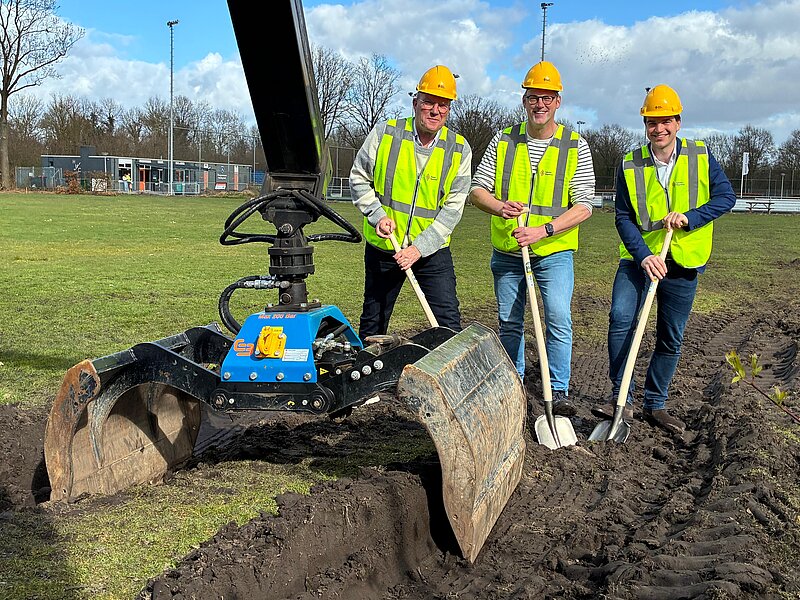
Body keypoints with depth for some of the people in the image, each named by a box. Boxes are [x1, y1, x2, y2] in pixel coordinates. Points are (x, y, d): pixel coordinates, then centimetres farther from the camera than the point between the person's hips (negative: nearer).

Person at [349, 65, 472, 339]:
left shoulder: (459, 149, -5)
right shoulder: (384, 133, -6)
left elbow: (453, 208, -8)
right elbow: (359, 179, 3)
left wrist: (419, 248, -17)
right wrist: (377, 215, -13)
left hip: (433, 250, 0)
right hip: (382, 246, 1)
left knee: (449, 323, -6)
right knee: (373, 323, 14)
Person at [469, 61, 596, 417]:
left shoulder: (575, 147, -4)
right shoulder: (503, 141, 2)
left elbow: (583, 206, -9)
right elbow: (477, 190, 1)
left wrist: (543, 230, -22)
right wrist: (499, 206, -22)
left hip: (554, 252, -2)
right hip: (506, 251, 3)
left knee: (559, 320, -12)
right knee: (509, 323, 11)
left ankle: (559, 392, -1)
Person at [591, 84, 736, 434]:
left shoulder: (701, 156, 0)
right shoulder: (630, 165, -2)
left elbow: (726, 196, -3)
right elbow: (623, 217, -4)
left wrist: (689, 217, -20)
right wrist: (644, 256, -19)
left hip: (683, 262, 1)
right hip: (639, 258, -1)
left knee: (671, 339, 8)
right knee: (621, 320, -19)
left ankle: (655, 405, 23)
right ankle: (622, 401, -8)